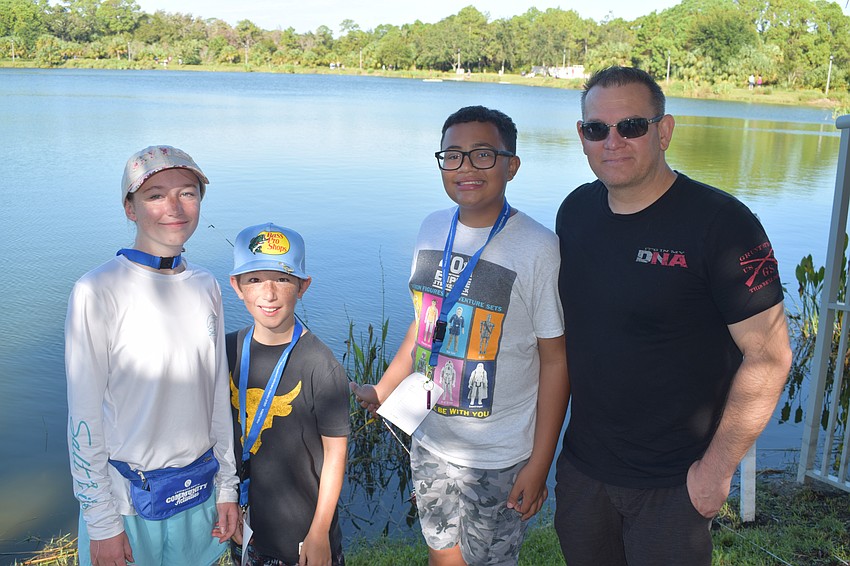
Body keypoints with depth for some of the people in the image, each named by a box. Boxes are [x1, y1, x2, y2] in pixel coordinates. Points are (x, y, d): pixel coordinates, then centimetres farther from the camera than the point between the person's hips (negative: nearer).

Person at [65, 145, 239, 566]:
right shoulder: (98, 291, -16)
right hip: (124, 495, -4)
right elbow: (84, 417, -13)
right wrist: (101, 522, -10)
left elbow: (218, 395, 7)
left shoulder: (206, 286, 1)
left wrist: (227, 486, 9)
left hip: (200, 491, 5)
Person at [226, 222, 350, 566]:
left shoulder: (320, 366, -20)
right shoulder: (227, 351, -6)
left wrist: (319, 533, -10)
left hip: (305, 528, -4)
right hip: (246, 519, 4)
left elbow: (335, 453, -14)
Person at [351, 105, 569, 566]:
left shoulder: (538, 248, -17)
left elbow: (555, 360, -13)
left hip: (500, 458, -5)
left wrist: (539, 464, -12)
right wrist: (382, 391, 15)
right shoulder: (432, 230, 0)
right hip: (430, 441, 5)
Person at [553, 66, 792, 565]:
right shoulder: (576, 211, 0)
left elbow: (768, 356, -16)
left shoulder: (721, 224, -18)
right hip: (581, 463, 5)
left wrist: (717, 469, -14)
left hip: (671, 483, -5)